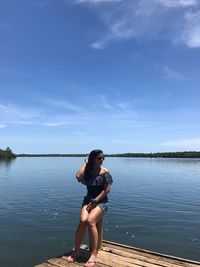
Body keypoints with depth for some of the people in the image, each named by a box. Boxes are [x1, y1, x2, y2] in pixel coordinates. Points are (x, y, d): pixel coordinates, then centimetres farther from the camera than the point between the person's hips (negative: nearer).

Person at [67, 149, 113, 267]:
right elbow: (78, 176, -18)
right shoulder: (87, 170, 4)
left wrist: (95, 201, -14)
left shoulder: (105, 172, -4)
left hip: (101, 201, -3)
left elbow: (107, 190, -8)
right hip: (88, 199, 3)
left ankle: (94, 255, -21)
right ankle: (76, 251, -8)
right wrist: (86, 162, -6)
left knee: (90, 221, -29)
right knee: (83, 220, -25)